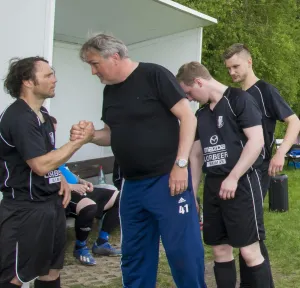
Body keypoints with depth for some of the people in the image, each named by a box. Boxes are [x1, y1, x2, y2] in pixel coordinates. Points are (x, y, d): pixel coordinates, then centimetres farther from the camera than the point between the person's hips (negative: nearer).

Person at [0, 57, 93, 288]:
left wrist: (60, 179, 5)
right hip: (26, 208, -9)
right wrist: (80, 140, -18)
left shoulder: (41, 113, 12)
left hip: (51, 203, 9)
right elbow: (41, 165, -24)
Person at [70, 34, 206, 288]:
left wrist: (180, 164, -17)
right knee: (133, 255, 15)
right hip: (132, 185, 7)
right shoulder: (109, 91, 12)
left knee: (183, 250, -3)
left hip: (167, 179, -7)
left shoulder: (154, 75, -9)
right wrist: (90, 135, -2)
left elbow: (188, 117, -11)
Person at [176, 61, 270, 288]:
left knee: (250, 251, -7)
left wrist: (233, 178, -18)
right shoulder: (201, 114, 15)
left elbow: (256, 141, -15)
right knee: (220, 250, 10)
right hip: (213, 186, 7)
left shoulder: (239, 100, -7)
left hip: (241, 184, -7)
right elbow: (196, 155, 21)